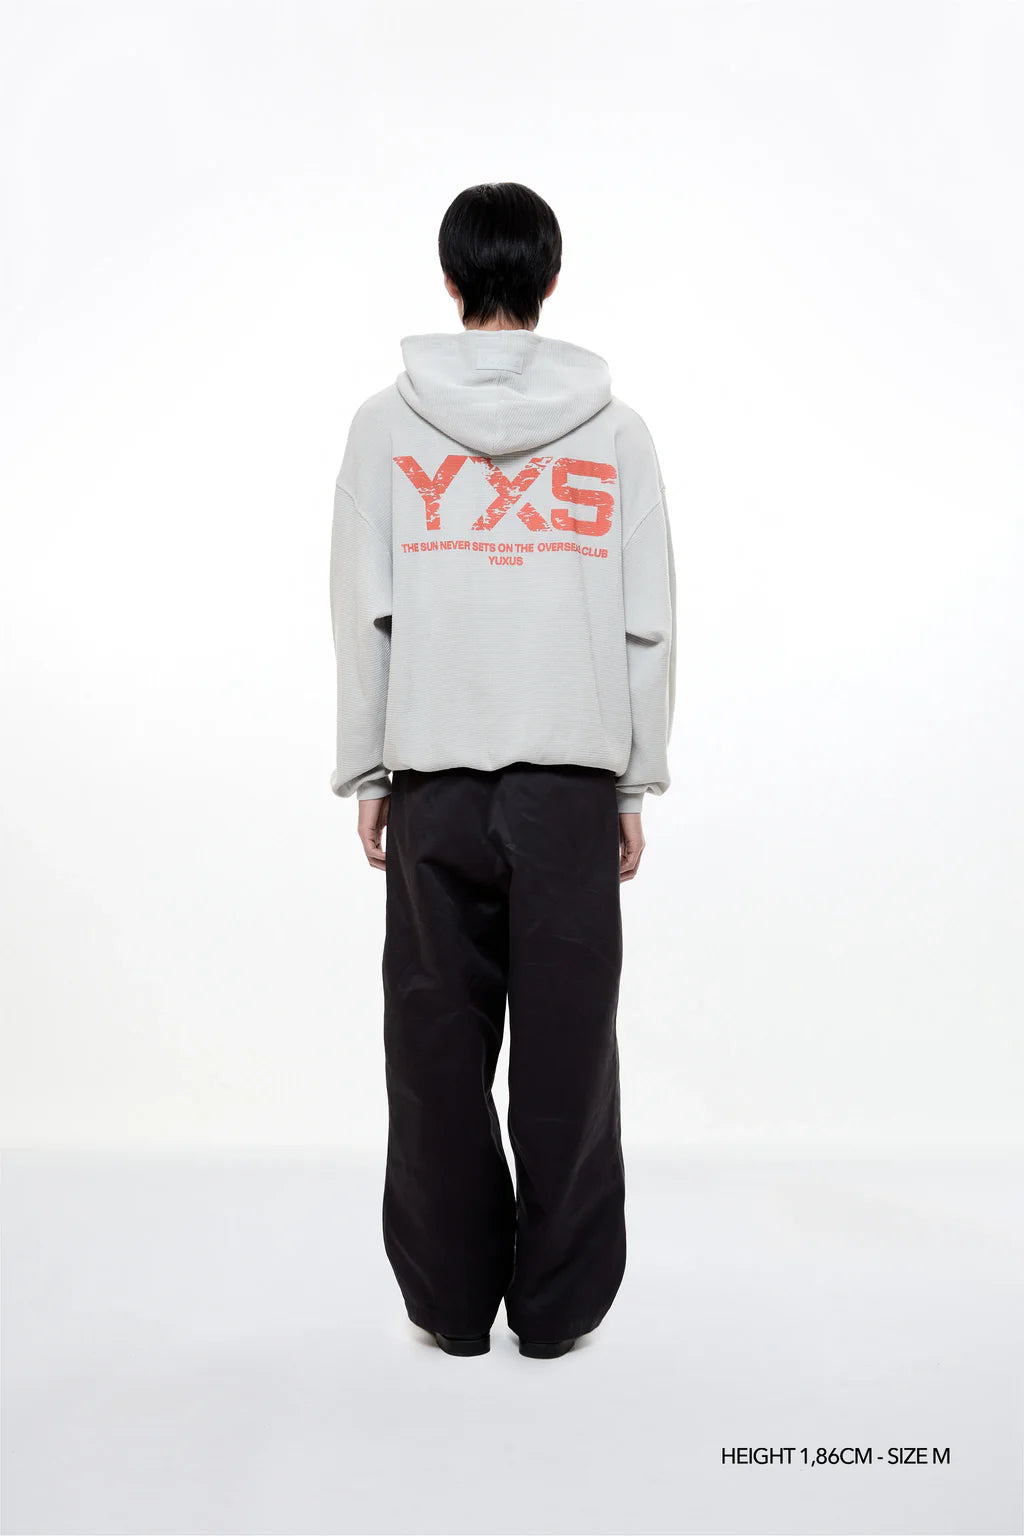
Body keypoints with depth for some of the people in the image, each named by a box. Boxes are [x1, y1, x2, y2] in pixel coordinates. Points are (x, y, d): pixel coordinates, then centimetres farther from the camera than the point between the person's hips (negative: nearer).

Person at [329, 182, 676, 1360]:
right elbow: (649, 620, 1)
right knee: (567, 1044, 7)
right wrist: (635, 782, 8)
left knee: (440, 1046, 9)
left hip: (434, 777, 0)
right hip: (574, 777, 0)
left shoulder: (386, 422, 2)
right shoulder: (616, 428, 3)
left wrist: (366, 772, 6)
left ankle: (453, 1298, 20)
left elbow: (361, 611, -1)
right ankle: (557, 1303, 18)